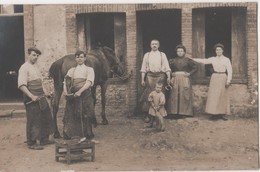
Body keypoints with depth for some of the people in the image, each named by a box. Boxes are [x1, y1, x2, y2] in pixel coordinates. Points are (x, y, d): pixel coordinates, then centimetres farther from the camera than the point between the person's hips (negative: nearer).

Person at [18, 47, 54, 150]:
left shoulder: (36, 66, 14)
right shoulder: (24, 68, -12)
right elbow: (21, 85, -21)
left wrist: (44, 91, 13)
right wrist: (32, 96, -26)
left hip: (40, 97, 9)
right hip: (31, 98, -9)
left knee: (46, 117, 14)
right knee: (33, 120, -3)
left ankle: (43, 139, 28)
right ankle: (32, 143, 9)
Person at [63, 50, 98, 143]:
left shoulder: (89, 69, 9)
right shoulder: (71, 70, 19)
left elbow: (89, 82, -6)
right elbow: (65, 82, 9)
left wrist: (80, 91, -20)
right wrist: (65, 91, -11)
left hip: (85, 94, -2)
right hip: (73, 95, 2)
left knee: (86, 116, 0)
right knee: (70, 115, -1)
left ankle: (89, 137, 11)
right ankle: (68, 137, 5)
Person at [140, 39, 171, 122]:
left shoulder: (162, 55, 10)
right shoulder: (147, 55, 12)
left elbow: (166, 66, 3)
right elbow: (143, 68, 10)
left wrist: (168, 77, -10)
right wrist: (142, 79, 2)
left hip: (160, 76, 0)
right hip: (150, 76, 0)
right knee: (148, 96, -5)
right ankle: (147, 115, 0)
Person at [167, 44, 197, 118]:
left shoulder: (188, 60, 3)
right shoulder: (173, 60, 8)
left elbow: (195, 67, 4)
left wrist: (189, 73, -5)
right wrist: (171, 73, 2)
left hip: (185, 79, -1)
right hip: (175, 80, 2)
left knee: (184, 95, -3)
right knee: (174, 96, -2)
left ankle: (183, 112, 4)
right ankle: (175, 113, 3)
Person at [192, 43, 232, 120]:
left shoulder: (226, 60, 3)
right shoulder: (213, 59, 8)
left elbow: (229, 71, -1)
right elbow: (204, 61, 5)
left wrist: (228, 81, -9)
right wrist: (193, 59, -1)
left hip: (223, 78, -1)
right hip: (214, 78, 2)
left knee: (222, 96, -1)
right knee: (213, 95, -3)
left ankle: (222, 114, 3)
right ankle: (214, 114, 0)